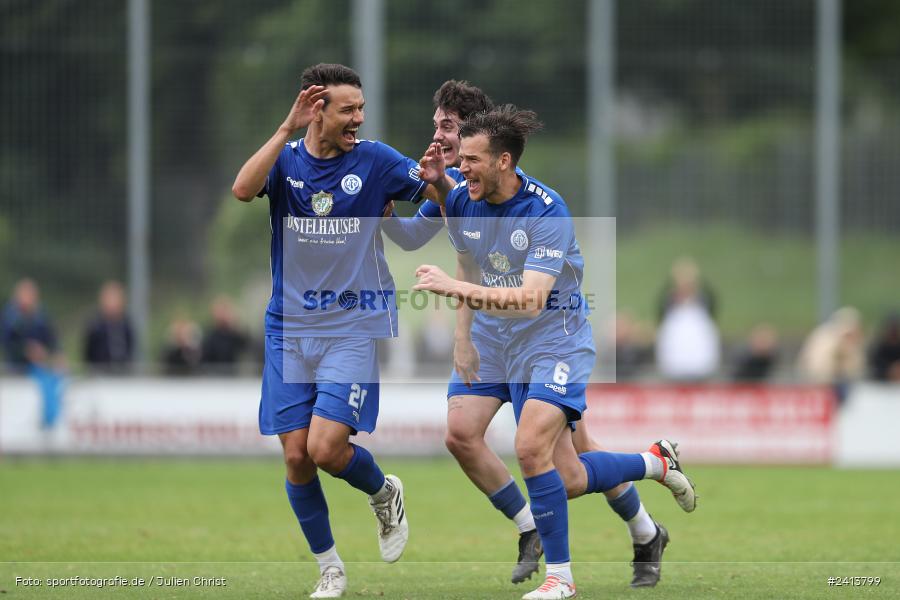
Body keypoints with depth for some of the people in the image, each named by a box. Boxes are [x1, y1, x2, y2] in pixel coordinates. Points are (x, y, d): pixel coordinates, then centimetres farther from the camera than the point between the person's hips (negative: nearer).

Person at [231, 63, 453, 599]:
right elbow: (244, 189, -20)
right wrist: (288, 129, -28)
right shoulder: (285, 158, 1)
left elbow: (449, 197, -1)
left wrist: (439, 175, -24)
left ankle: (384, 493, 17)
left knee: (326, 449, -16)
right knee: (297, 458, 0)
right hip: (290, 329, 2)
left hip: (356, 327, -2)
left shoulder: (374, 160, -2)